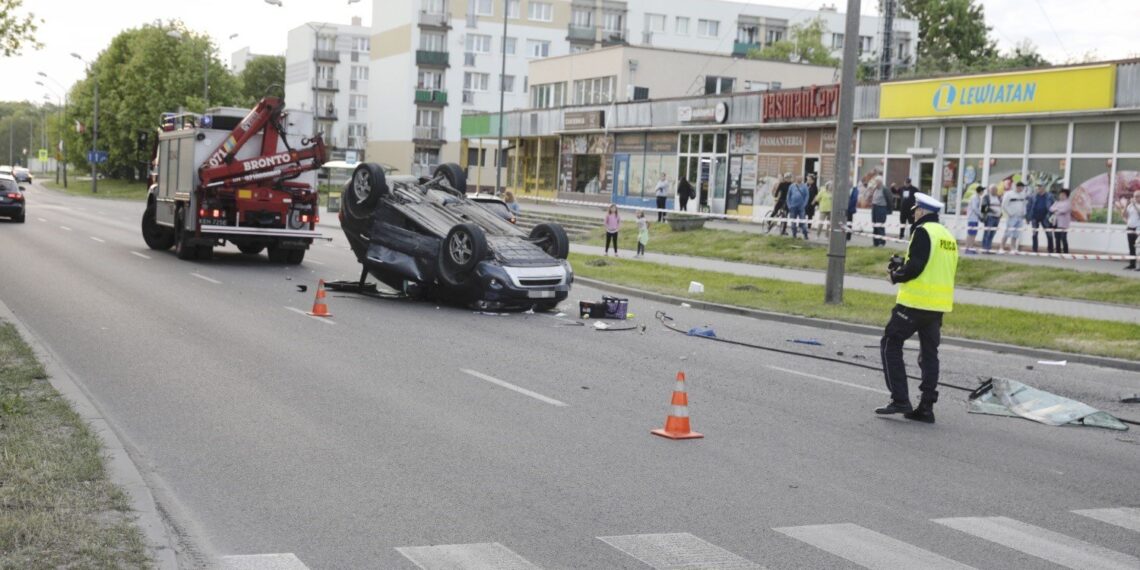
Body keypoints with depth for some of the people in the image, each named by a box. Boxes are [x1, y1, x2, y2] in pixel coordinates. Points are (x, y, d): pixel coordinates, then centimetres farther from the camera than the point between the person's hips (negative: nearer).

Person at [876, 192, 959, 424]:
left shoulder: (923, 232, -10)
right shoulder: (948, 235, 16)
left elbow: (915, 267, -20)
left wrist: (895, 276, -2)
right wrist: (902, 266, 15)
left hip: (916, 301, -8)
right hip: (939, 305, 8)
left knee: (891, 344, 1)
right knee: (929, 353, 11)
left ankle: (900, 399, -6)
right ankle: (926, 407, 11)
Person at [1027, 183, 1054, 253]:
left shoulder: (1049, 196, 2)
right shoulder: (1033, 196, 5)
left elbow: (1052, 207, 2)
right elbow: (1029, 207, 4)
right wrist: (1029, 218, -2)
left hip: (1044, 218, -1)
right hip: (1035, 218, 1)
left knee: (1049, 234, -3)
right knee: (1034, 234, 6)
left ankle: (1051, 251, 2)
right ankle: (1034, 251, 12)